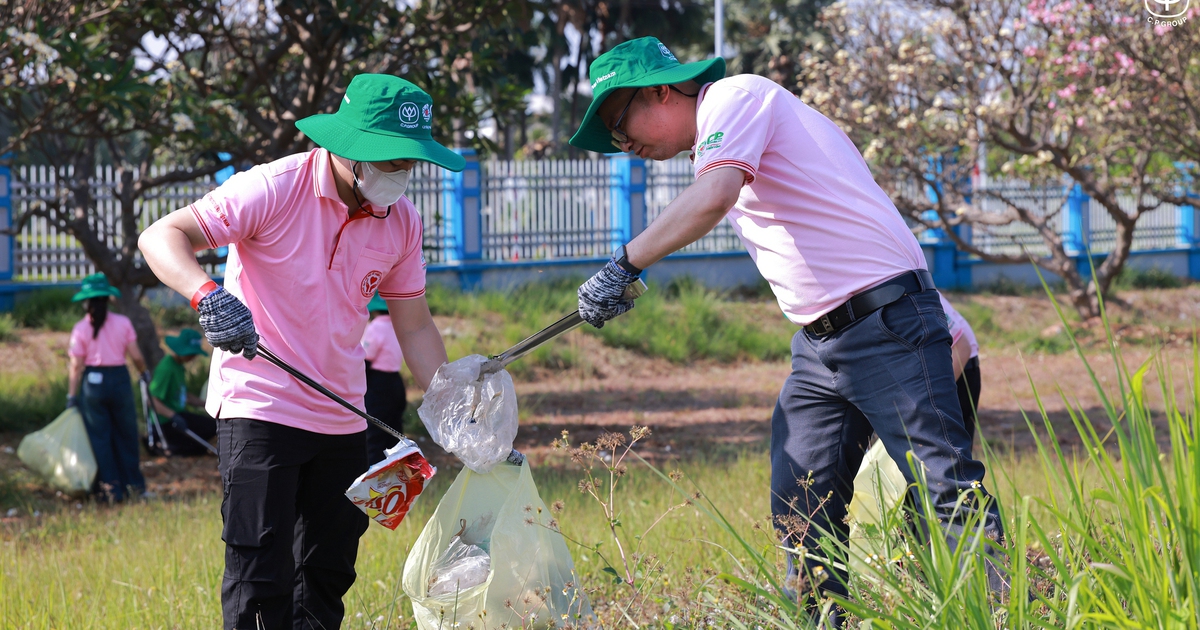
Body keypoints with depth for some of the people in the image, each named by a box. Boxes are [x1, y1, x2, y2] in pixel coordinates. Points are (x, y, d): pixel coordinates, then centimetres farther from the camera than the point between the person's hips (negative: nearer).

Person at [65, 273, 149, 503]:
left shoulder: (81, 329, -6)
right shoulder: (123, 323, -3)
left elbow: (76, 365, -7)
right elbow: (136, 357, -4)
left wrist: (72, 395, -2)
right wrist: (145, 373, 15)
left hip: (93, 382, -1)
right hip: (119, 380, 1)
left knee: (100, 438, 7)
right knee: (126, 434, 14)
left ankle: (110, 488, 7)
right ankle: (134, 485, 18)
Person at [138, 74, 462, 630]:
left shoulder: (401, 220, 4)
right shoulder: (275, 189, -14)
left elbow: (414, 325, 13)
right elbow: (161, 236, -20)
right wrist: (208, 295, -39)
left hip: (342, 419, 6)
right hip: (259, 410, -6)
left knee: (326, 581, 10)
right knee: (261, 584, -12)